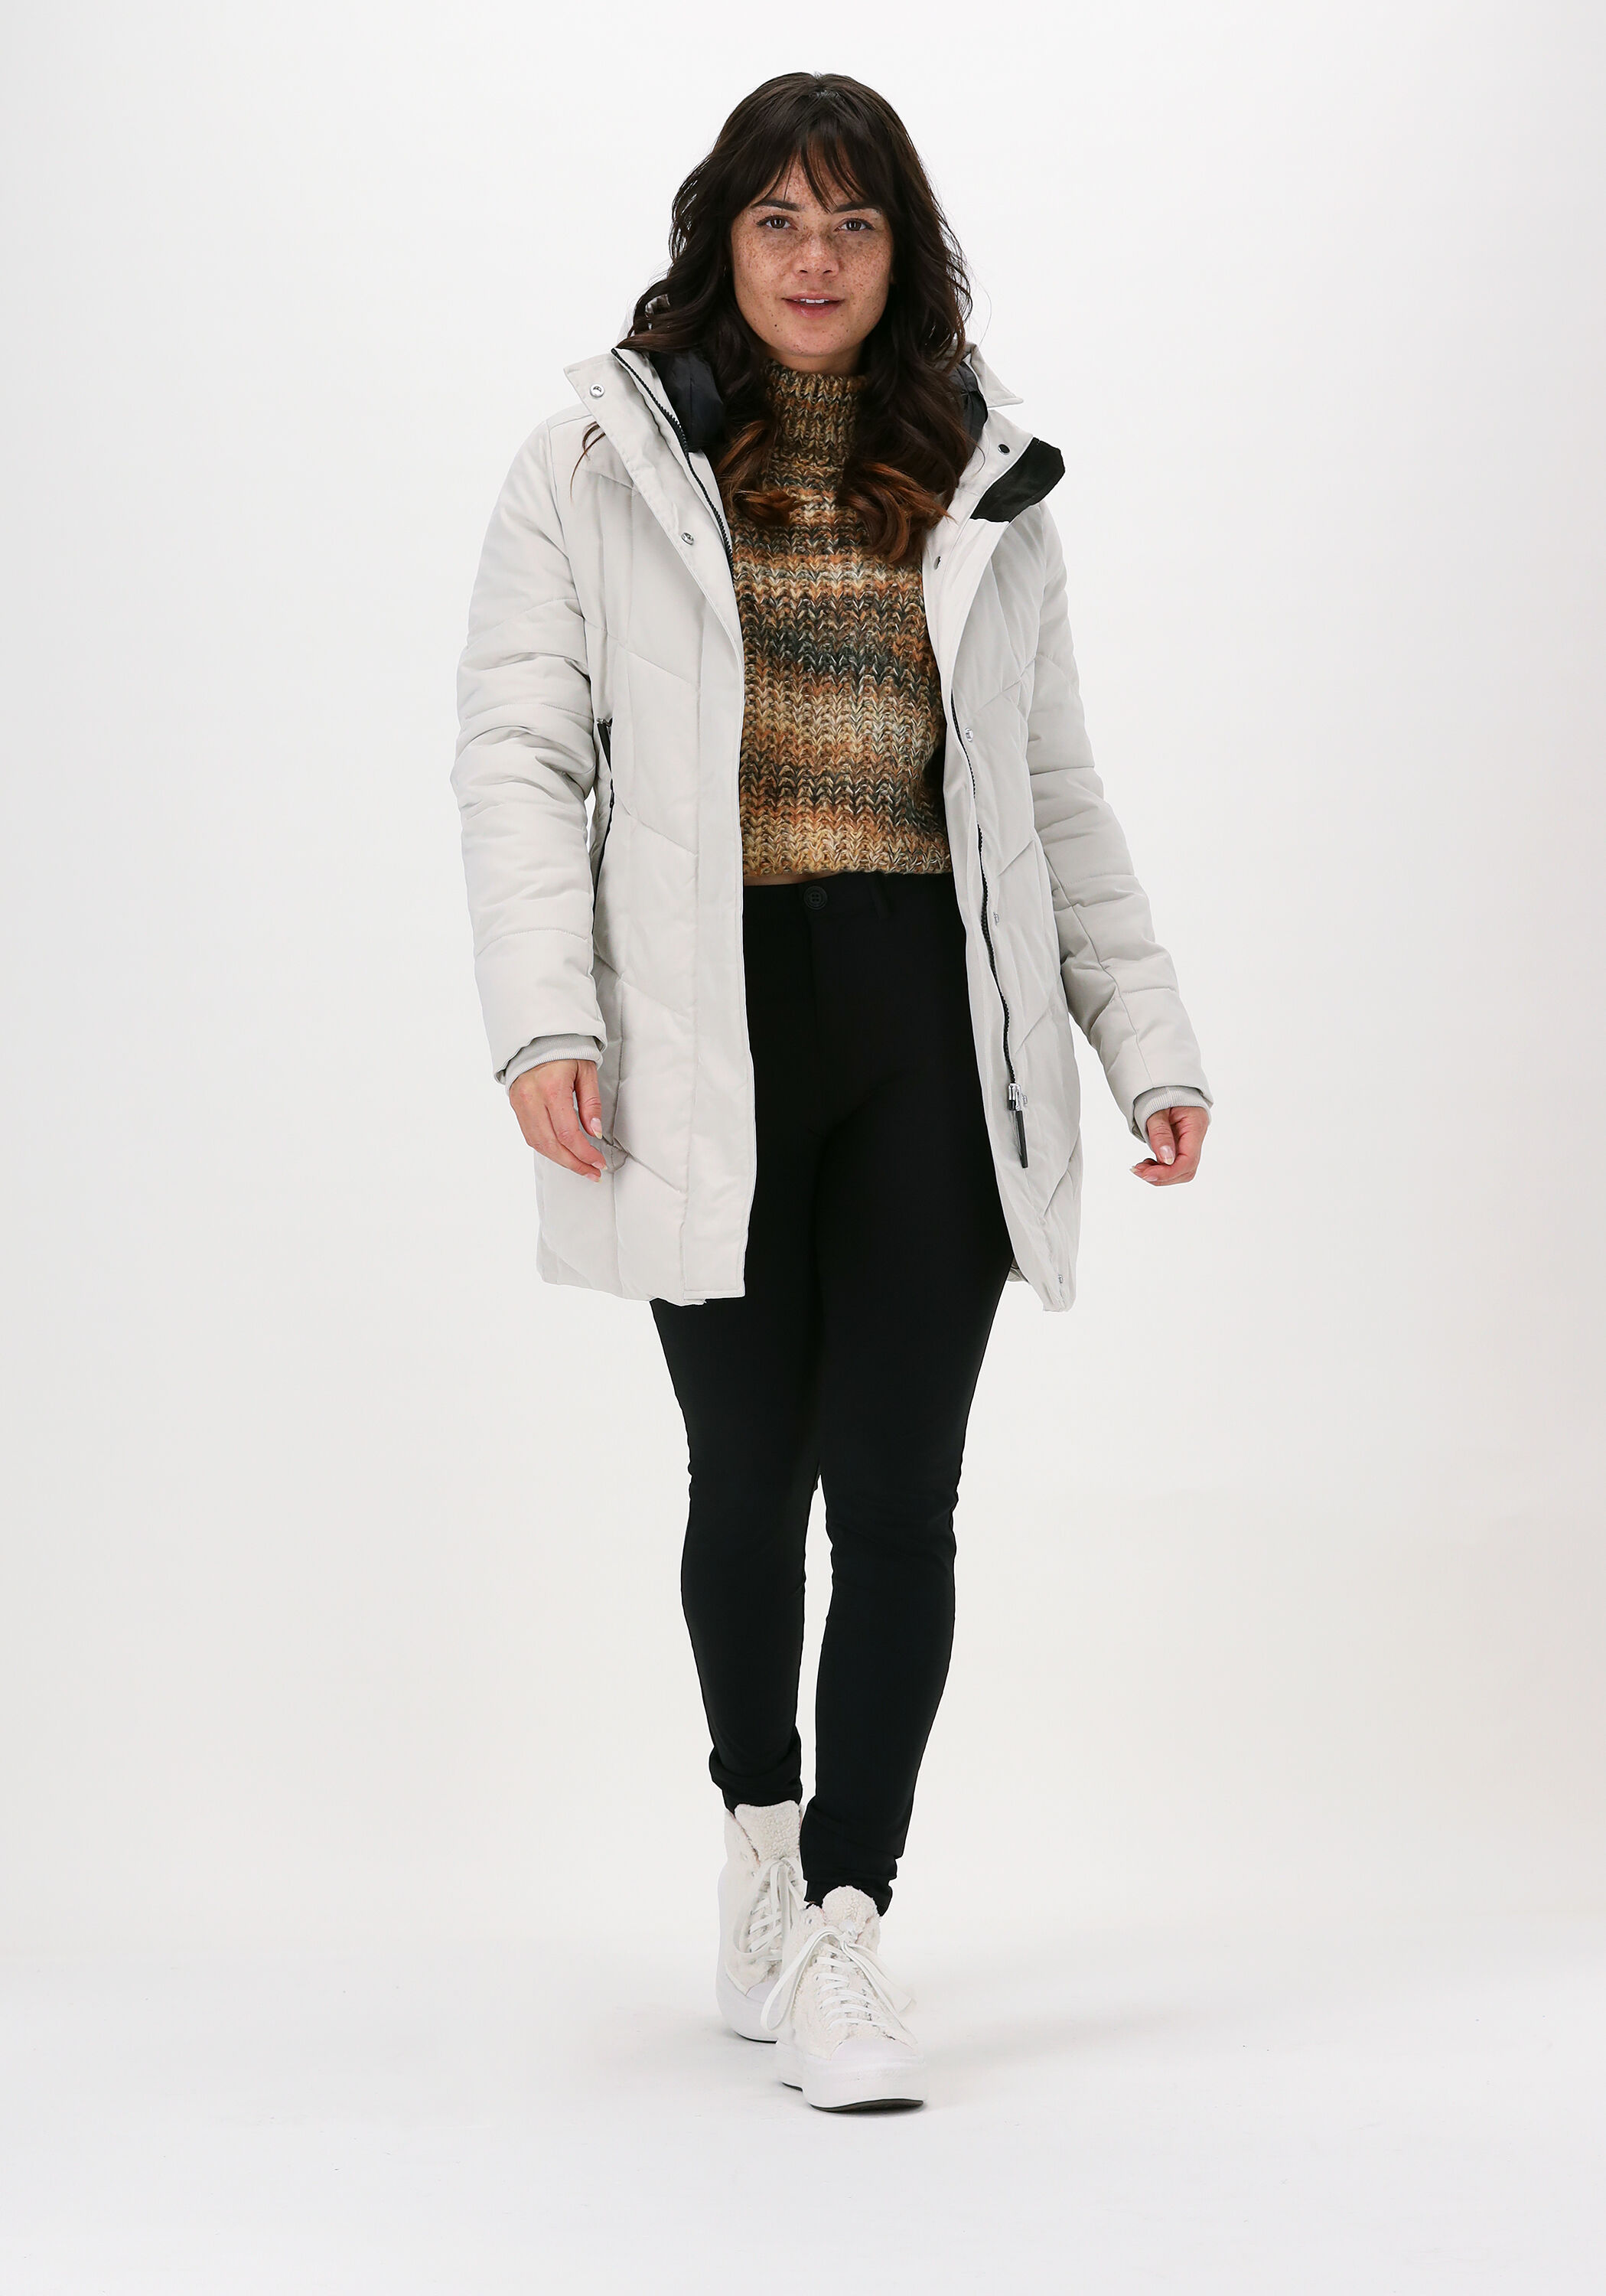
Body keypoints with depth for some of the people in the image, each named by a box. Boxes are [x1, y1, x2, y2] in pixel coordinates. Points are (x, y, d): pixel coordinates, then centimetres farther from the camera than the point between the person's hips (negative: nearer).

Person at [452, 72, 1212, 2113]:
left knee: (896, 1487, -4)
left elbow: (1055, 790, 15)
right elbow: (518, 752, -1)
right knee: (746, 1470, 10)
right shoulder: (598, 465, 5)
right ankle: (759, 1829, 33)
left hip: (933, 1024, 2)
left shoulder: (985, 486, 13)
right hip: (711, 1026, -1)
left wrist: (1146, 1037, 8)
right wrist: (543, 1019, -13)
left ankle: (842, 1928, 2)